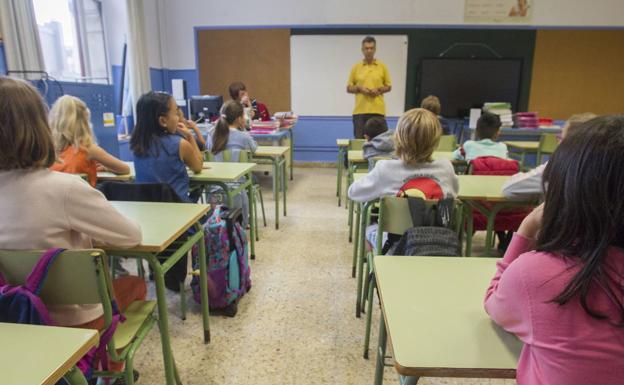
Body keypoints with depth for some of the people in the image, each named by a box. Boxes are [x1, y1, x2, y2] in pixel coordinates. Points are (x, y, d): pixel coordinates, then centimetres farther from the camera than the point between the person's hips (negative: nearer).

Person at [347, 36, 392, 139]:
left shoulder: (382, 66, 7)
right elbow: (349, 88, 8)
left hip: (377, 110, 0)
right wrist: (359, 88, -10)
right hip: (360, 110, 0)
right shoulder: (356, 67, 7)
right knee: (359, 139, 2)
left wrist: (378, 90, -9)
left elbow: (389, 87, 10)